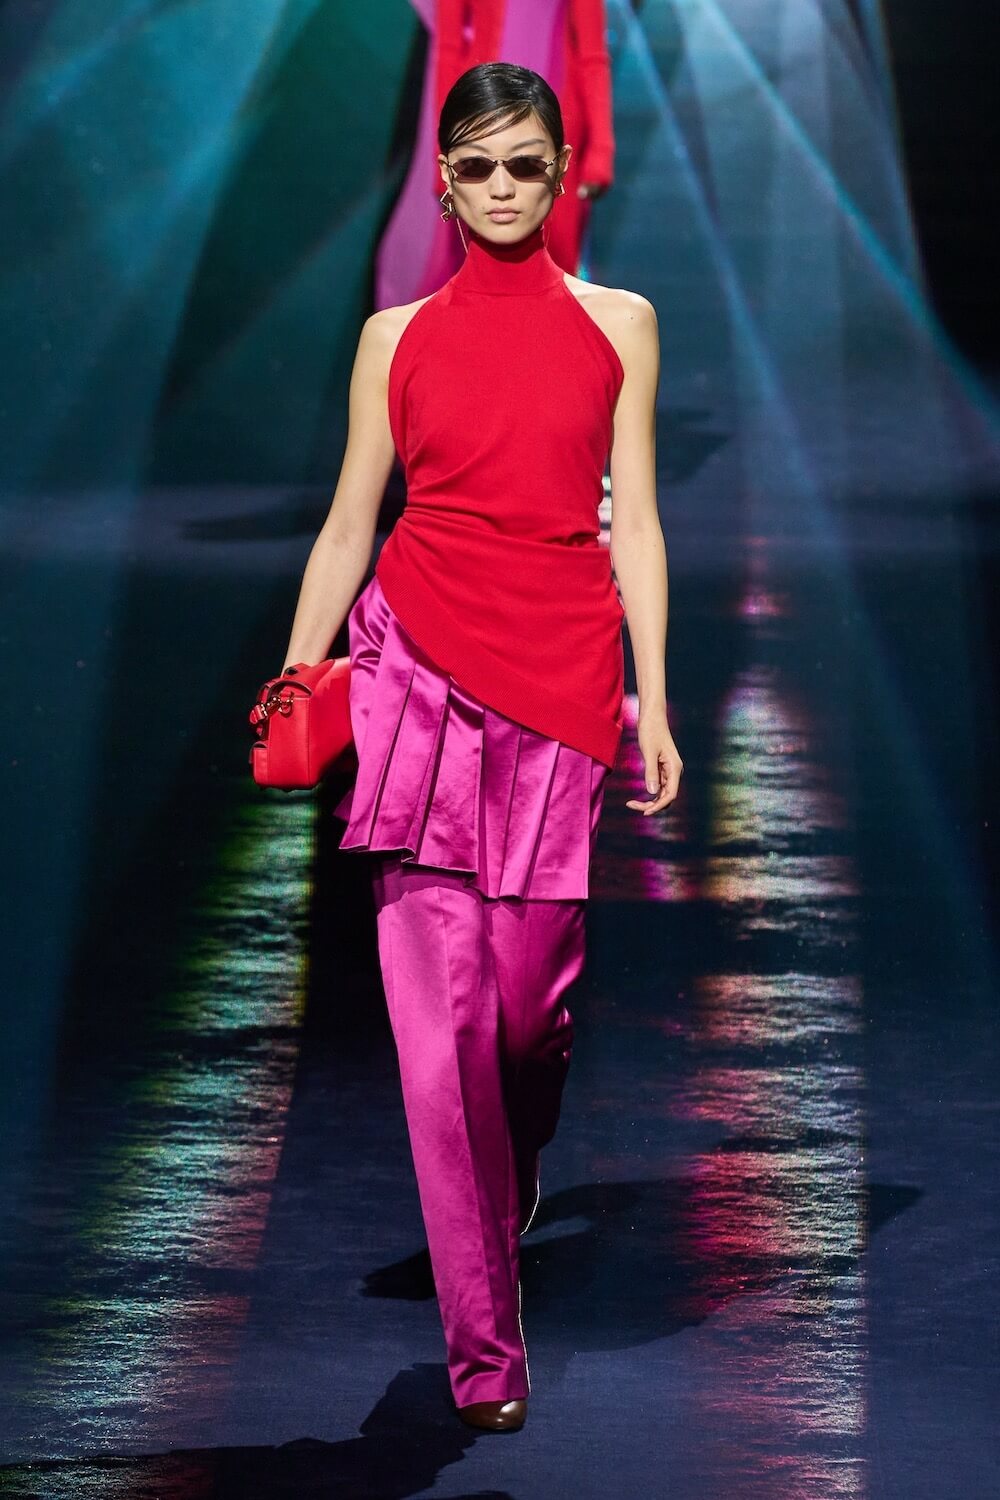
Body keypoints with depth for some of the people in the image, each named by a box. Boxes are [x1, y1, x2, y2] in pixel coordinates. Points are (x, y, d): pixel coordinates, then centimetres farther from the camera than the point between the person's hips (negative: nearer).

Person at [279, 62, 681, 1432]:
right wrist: (293, 684, 3)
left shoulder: (617, 322, 11)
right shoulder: (397, 337, 11)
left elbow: (636, 522, 8)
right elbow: (348, 524, 12)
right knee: (442, 1007, -6)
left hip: (564, 665, 0)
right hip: (419, 654, 0)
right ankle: (485, 1344, 2)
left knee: (529, 985, -1)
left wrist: (654, 701, 2)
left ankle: (513, 1190, 35)